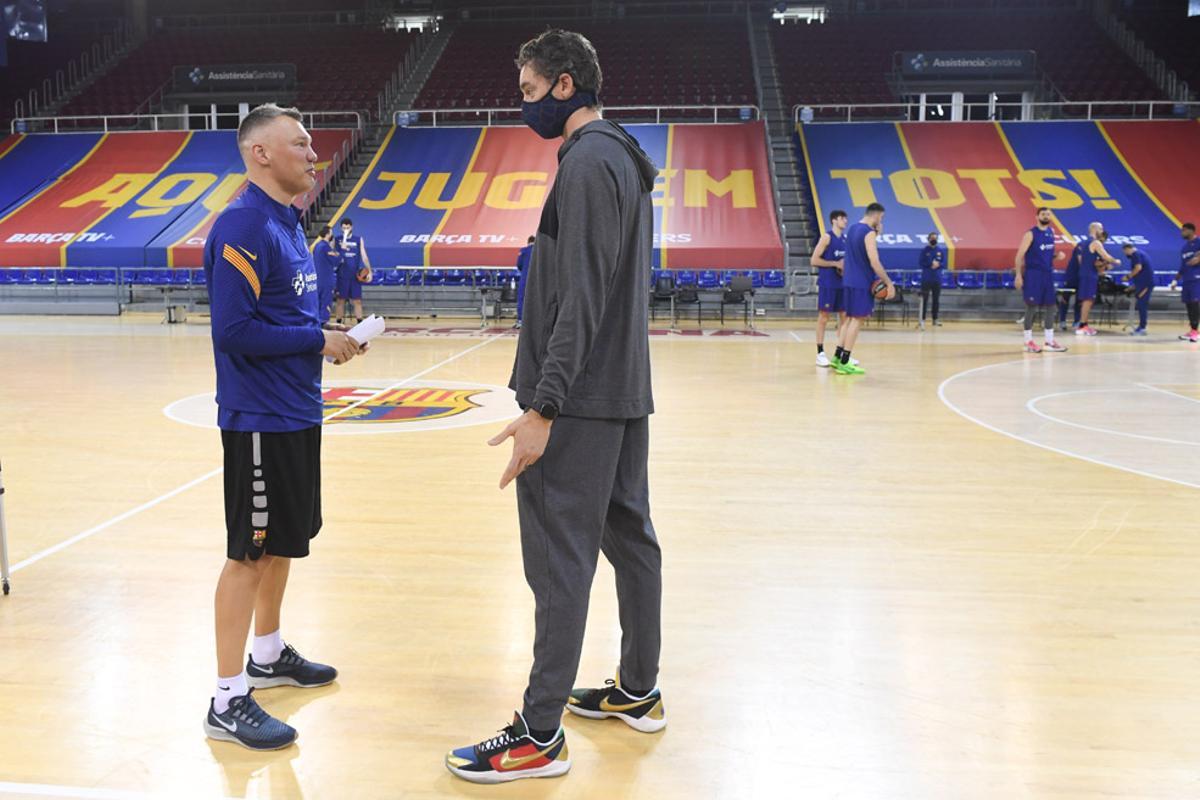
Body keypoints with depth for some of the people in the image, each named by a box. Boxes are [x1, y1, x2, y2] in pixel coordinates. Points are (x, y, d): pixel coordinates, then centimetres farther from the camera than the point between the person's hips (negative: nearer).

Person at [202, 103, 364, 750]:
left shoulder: (287, 223, 12)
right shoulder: (243, 228, -18)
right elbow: (234, 329, -24)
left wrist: (332, 338, 2)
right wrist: (318, 340, -16)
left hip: (296, 414, 9)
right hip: (259, 420, -9)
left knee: (283, 542, 19)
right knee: (249, 554, -3)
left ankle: (268, 655, 36)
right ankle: (228, 701, 7)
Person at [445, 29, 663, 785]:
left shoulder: (587, 163, -14)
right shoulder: (626, 158, 16)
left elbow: (580, 301, -21)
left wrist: (542, 409, -21)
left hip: (581, 402, -10)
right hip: (625, 393, 10)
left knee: (559, 559, -5)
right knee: (630, 539, 15)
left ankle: (540, 736, 3)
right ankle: (639, 691, 28)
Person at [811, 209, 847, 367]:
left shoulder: (845, 238, 11)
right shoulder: (827, 237, -9)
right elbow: (814, 260, -14)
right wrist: (835, 264, -16)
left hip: (842, 283, 7)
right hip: (827, 283, -7)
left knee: (844, 316, 8)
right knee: (823, 316, -2)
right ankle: (820, 353, 3)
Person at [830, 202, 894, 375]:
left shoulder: (853, 228, 13)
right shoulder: (869, 232, -15)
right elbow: (874, 262, -21)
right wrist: (889, 283, -18)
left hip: (850, 281, 9)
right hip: (862, 283, -9)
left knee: (851, 319, 16)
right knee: (857, 320, -4)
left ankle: (837, 357, 16)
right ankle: (844, 363, -4)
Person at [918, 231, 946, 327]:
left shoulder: (941, 250, 4)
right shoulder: (925, 250, -2)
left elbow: (944, 264, 3)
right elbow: (922, 263, -6)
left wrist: (938, 264, -16)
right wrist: (931, 264, -18)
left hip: (937, 279, 3)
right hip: (926, 278, -3)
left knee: (936, 300, 7)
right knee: (924, 299, -4)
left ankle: (935, 319, 15)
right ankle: (922, 319, 1)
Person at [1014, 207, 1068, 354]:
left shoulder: (1051, 232, 10)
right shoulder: (1031, 234, -10)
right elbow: (1019, 255, -12)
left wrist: (1057, 256, 8)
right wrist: (1019, 275, -17)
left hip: (1048, 273, 7)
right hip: (1033, 274, -7)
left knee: (1050, 307, 6)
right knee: (1032, 307, -3)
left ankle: (1049, 341, 13)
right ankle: (1028, 341, 5)